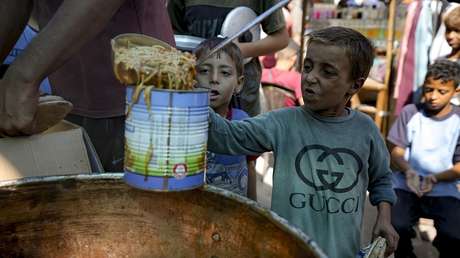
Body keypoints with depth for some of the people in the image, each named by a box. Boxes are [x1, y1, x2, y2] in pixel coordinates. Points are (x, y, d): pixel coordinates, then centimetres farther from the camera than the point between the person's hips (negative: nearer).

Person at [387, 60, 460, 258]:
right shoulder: (410, 112, 1)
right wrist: (408, 171, -19)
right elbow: (396, 151, 2)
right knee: (397, 225, -26)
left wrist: (435, 178, -19)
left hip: (444, 190, 0)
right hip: (406, 185, 0)